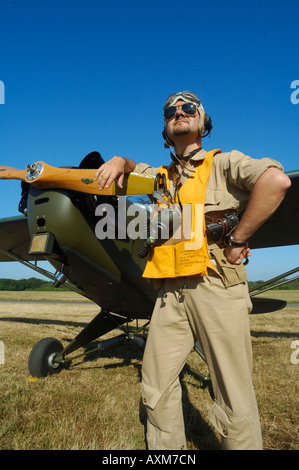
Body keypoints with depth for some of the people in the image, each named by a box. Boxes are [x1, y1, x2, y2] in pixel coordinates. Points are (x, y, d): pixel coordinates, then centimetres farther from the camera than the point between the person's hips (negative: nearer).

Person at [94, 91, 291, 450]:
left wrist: (237, 239, -14)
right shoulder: (161, 176, 20)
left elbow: (276, 180, -14)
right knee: (156, 386, 10)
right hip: (171, 292, 6)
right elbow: (132, 167, 36)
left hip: (216, 287, -5)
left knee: (235, 399, 1)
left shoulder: (223, 163, 3)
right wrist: (119, 161, 10)